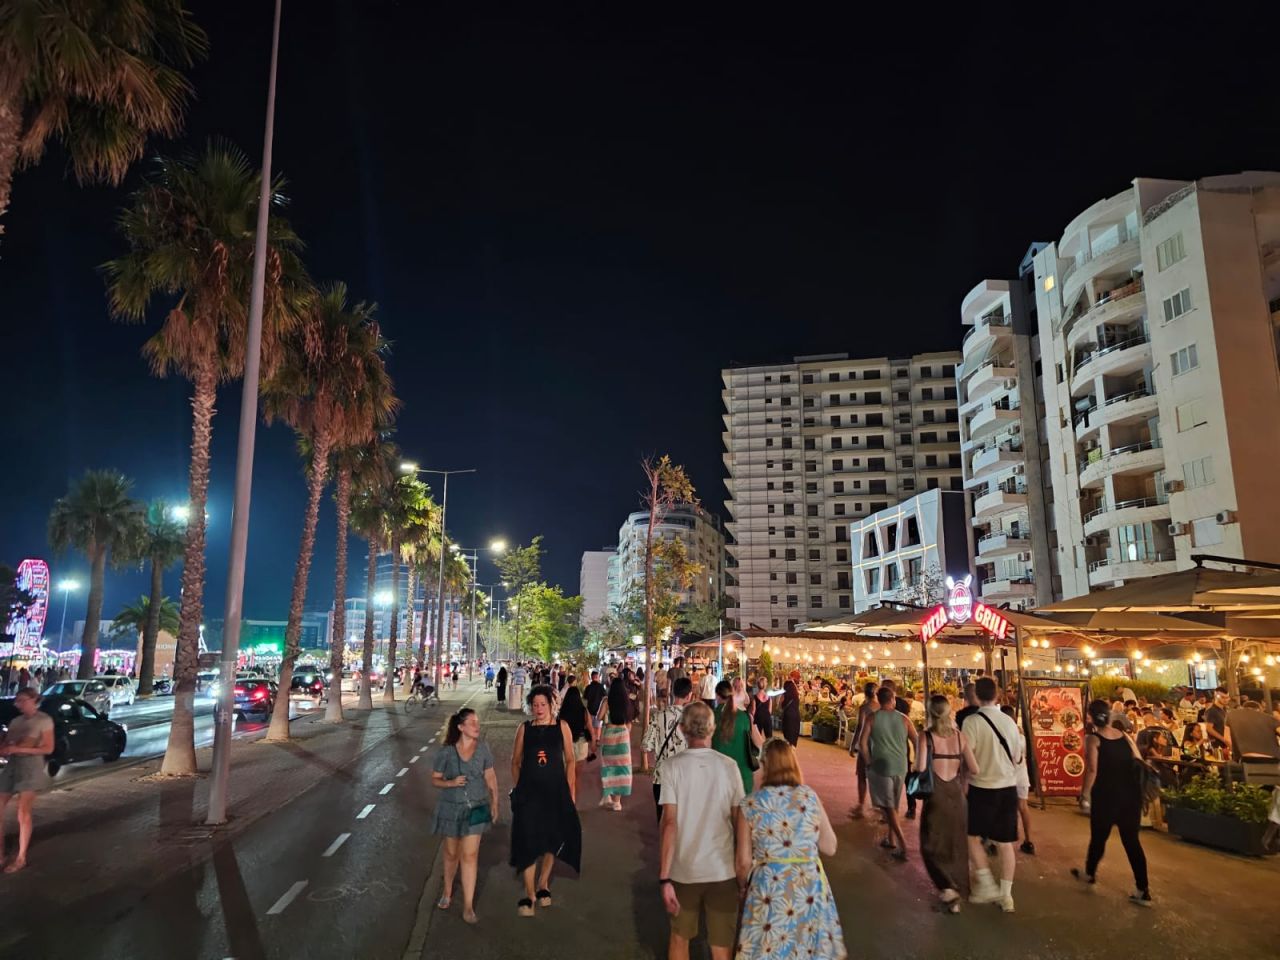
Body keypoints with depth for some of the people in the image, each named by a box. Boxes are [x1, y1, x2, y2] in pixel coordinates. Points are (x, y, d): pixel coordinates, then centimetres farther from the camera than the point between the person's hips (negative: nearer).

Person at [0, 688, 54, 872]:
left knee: (23, 813, -4)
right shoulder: (15, 721, 13)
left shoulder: (44, 720, -3)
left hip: (31, 768, -5)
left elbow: (48, 748, -8)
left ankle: (21, 858, 4)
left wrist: (18, 749, -15)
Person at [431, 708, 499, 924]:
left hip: (476, 808, 0)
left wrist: (495, 803, 4)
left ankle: (468, 906, 8)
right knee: (452, 853, 17)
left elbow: (490, 777, 1)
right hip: (451, 808, 0)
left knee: (469, 856, -3)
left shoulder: (482, 748, -9)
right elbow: (434, 779, -3)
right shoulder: (446, 752, -14)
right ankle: (447, 892, 42)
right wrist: (451, 782, -22)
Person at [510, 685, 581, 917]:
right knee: (528, 839, -2)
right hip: (529, 790, 0)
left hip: (555, 789, 0)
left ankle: (543, 883, 35)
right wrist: (517, 789, 4)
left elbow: (569, 760, 2)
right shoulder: (524, 728, 1)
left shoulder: (561, 726, -1)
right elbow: (515, 761, 8)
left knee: (552, 837, 11)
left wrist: (571, 790, -2)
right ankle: (529, 893, 12)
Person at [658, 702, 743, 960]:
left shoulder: (672, 766, -11)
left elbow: (669, 823, -15)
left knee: (679, 937, 23)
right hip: (723, 870, 1)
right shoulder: (728, 766, -7)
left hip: (684, 870, 0)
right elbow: (739, 821, -2)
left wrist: (664, 878, -12)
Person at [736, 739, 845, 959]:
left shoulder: (751, 804, -8)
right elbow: (829, 848, 0)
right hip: (809, 888, 2)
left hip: (769, 890, -2)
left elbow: (744, 861, -6)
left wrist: (742, 886, 14)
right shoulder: (809, 797, -4)